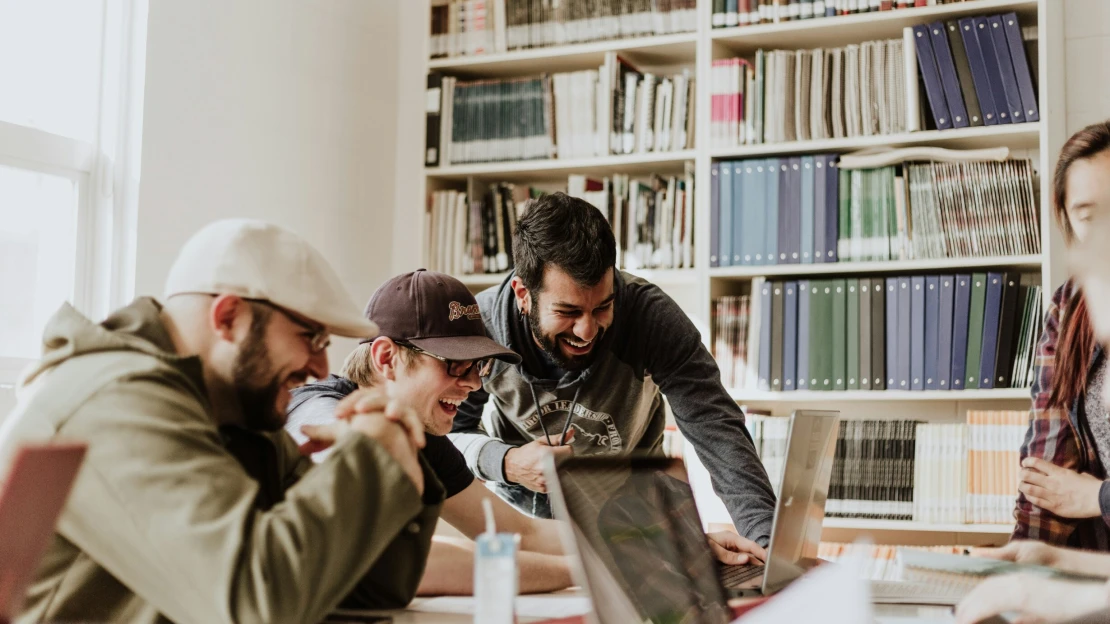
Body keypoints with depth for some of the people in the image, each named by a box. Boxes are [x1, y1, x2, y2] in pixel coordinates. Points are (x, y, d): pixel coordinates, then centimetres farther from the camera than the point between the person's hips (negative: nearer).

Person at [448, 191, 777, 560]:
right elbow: (448, 433, -10)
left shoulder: (652, 317, -26)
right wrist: (506, 463, -31)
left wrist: (765, 536, -45)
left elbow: (716, 429, -31)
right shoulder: (481, 326, -23)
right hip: (521, 508, 0)